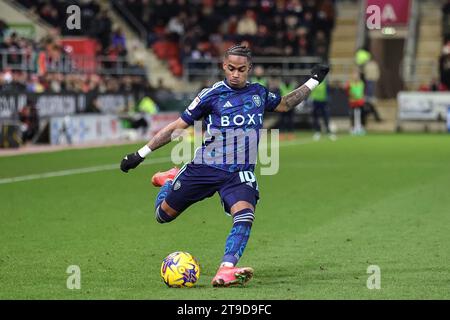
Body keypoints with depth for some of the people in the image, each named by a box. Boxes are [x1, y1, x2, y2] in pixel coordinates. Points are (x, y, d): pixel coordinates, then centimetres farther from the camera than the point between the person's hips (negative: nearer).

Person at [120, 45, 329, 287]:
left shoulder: (259, 93, 10)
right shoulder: (212, 94, -2)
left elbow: (285, 104, 33)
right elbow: (178, 126, 3)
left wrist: (314, 81, 30)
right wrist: (141, 154, 2)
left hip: (240, 173, 1)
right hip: (205, 167, -1)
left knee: (245, 214, -29)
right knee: (163, 215, 9)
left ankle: (225, 271, -37)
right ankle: (170, 180, 42)